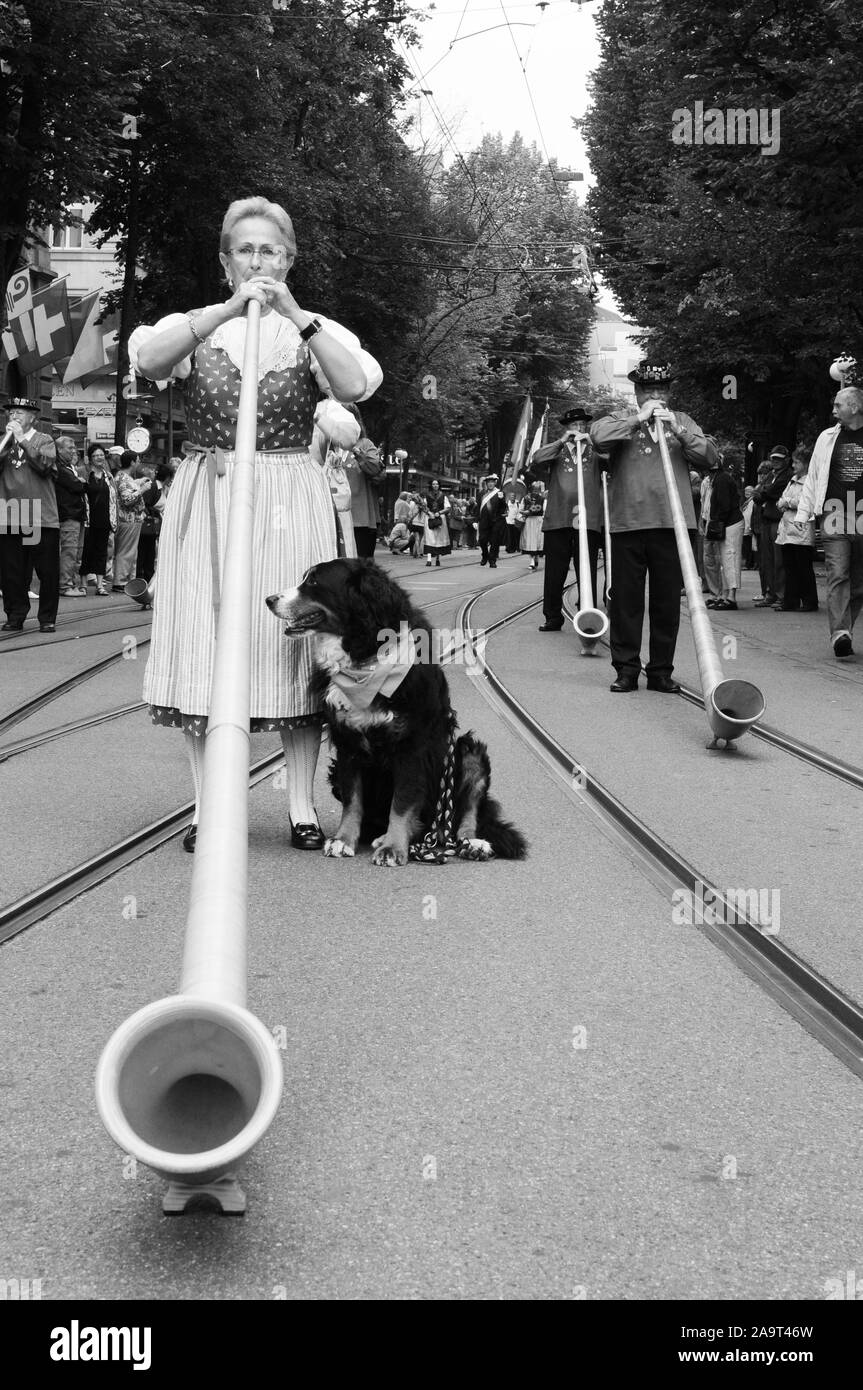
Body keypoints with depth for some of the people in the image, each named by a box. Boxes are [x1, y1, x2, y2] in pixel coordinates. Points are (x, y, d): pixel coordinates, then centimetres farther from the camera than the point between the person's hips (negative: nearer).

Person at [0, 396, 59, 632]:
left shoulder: (44, 440, 5)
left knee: (47, 571, 0)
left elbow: (44, 465, -14)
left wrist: (22, 439, -12)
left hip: (42, 518, -3)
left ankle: (47, 618, 9)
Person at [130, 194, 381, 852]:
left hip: (290, 500, 0)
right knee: (204, 642, -2)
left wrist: (296, 314, -18)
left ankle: (303, 805, 7)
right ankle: (209, 807, 5)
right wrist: (227, 310, -21)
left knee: (293, 638, -1)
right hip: (206, 495, 0)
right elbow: (147, 358, -13)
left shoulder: (315, 331, 9)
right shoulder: (198, 324, 9)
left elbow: (356, 385, -11)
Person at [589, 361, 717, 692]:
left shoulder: (683, 421, 17)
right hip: (627, 523, -1)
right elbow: (598, 436, -11)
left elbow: (708, 457, 3)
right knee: (625, 599, 0)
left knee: (668, 601, 3)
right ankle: (626, 669, 7)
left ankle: (661, 670, 11)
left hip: (671, 524, 1)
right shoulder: (622, 419, 11)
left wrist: (678, 431, -8)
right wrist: (639, 419, -11)